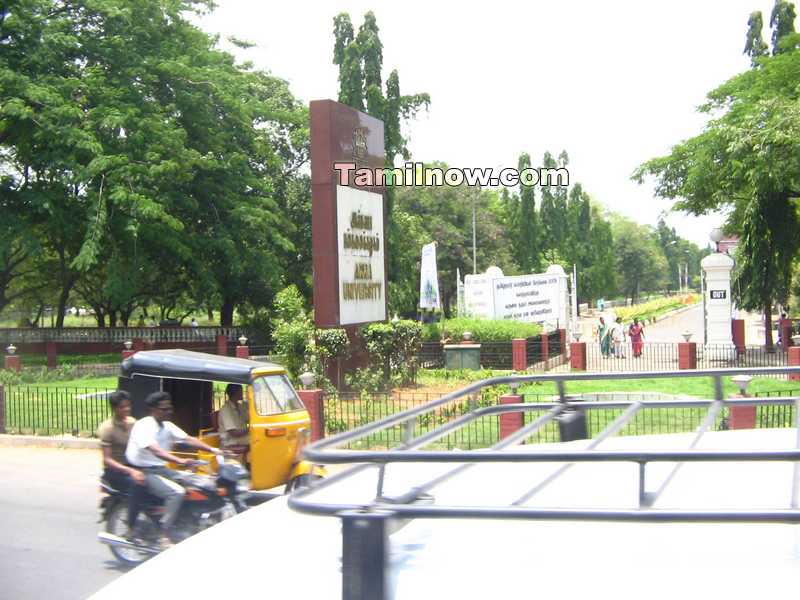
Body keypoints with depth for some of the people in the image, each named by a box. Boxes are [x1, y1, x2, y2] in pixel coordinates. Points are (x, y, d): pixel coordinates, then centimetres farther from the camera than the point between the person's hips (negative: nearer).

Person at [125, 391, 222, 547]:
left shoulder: (167, 426, 10)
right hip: (144, 472, -8)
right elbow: (155, 450, -30)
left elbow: (189, 439, 3)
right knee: (176, 492, -28)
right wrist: (180, 461, -43)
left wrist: (213, 450, -9)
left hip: (161, 469, 8)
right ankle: (166, 537, -24)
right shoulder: (143, 426, -16)